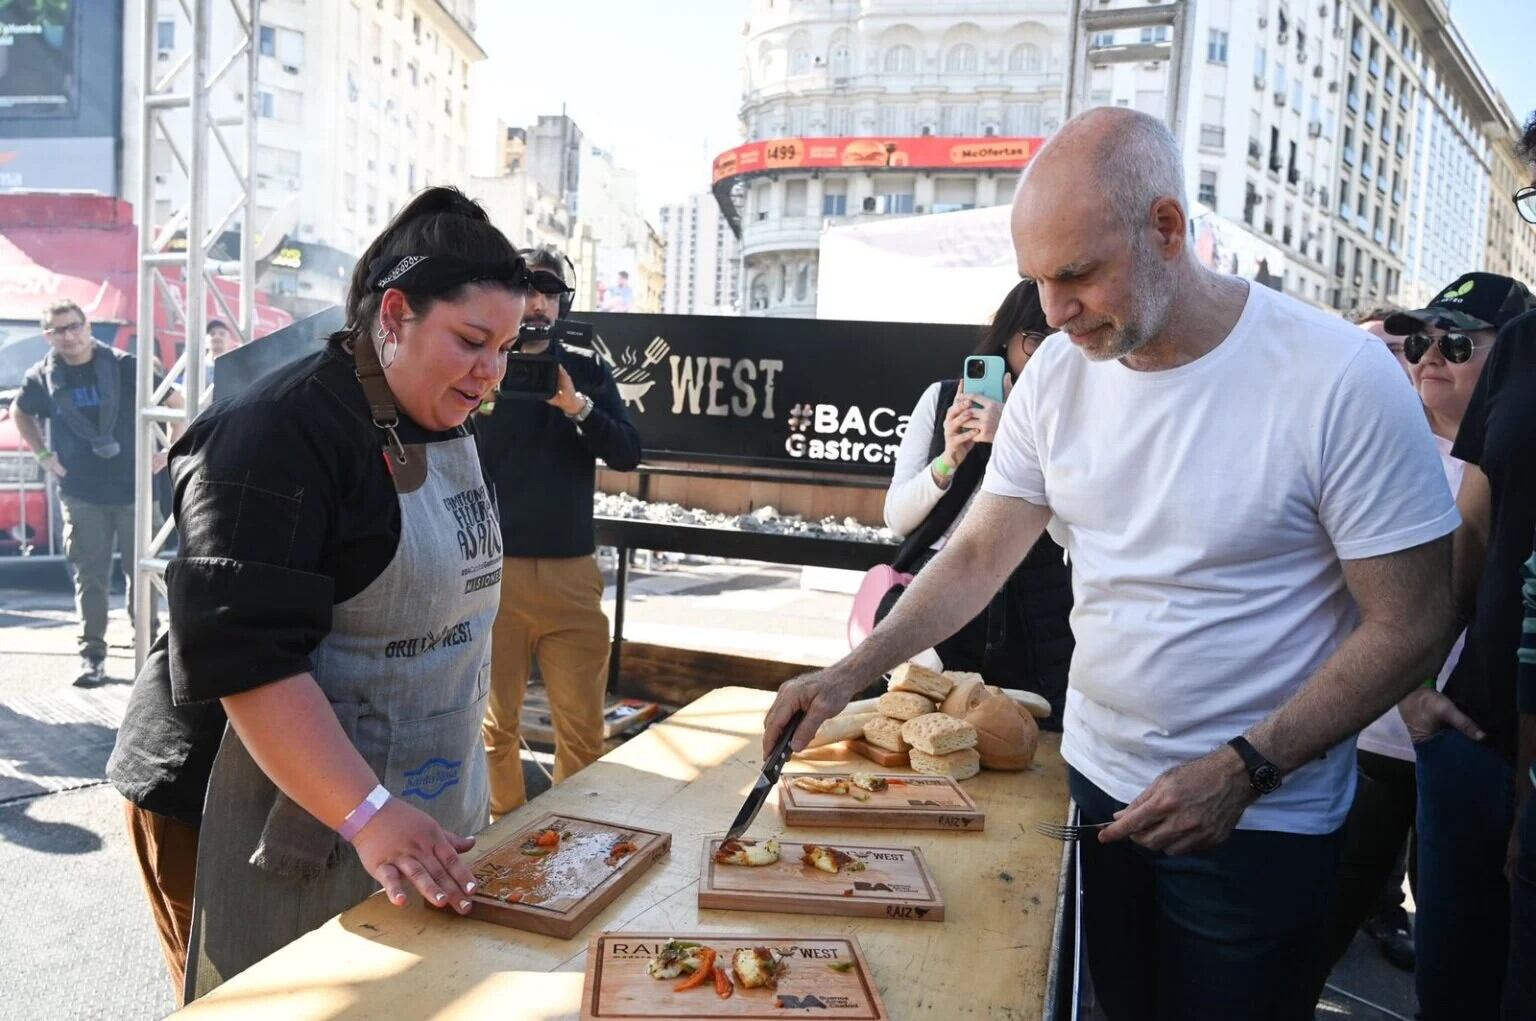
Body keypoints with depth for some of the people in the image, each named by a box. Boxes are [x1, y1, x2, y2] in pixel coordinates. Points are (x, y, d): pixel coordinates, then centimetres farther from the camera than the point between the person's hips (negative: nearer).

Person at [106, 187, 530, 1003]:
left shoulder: (444, 428, 8)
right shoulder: (283, 434, -19)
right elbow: (246, 657, -26)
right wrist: (368, 815, -31)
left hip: (412, 809, 8)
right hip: (266, 826, -7)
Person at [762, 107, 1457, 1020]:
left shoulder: (1340, 378, -20)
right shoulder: (1058, 371, -5)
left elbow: (1410, 625, -15)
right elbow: (979, 555, 0)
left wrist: (1243, 770, -22)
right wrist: (847, 676, -10)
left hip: (1258, 822, -4)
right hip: (1091, 780, 5)